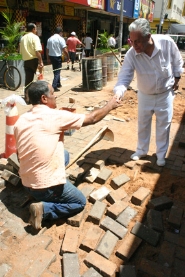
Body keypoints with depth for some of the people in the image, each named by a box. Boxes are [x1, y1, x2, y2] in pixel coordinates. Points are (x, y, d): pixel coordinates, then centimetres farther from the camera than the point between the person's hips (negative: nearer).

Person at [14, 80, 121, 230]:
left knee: (64, 154, 25)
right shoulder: (56, 116, -17)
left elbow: (21, 153, 10)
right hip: (47, 186, -7)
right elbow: (92, 118, -6)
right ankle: (44, 208, -2)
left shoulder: (21, 120, 1)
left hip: (26, 183, 7)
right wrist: (110, 105, 10)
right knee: (80, 202, 19)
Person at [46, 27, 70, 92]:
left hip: (51, 56, 7)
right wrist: (68, 58, -6)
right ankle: (54, 86, -9)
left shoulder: (50, 39, 9)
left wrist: (48, 58, 20)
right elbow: (65, 50, -15)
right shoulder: (61, 39, -9)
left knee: (55, 71, 21)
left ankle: (58, 84, 34)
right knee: (57, 72, -1)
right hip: (57, 57, -6)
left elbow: (47, 49, 12)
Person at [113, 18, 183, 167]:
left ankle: (161, 154, 28)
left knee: (163, 125, 9)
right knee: (143, 124, 13)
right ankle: (142, 150, 35)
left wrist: (177, 78, 2)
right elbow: (125, 76, -27)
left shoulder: (167, 42, -24)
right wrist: (119, 92, -46)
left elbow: (177, 61, -5)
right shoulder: (131, 54, -25)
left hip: (165, 94, 0)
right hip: (145, 95, 1)